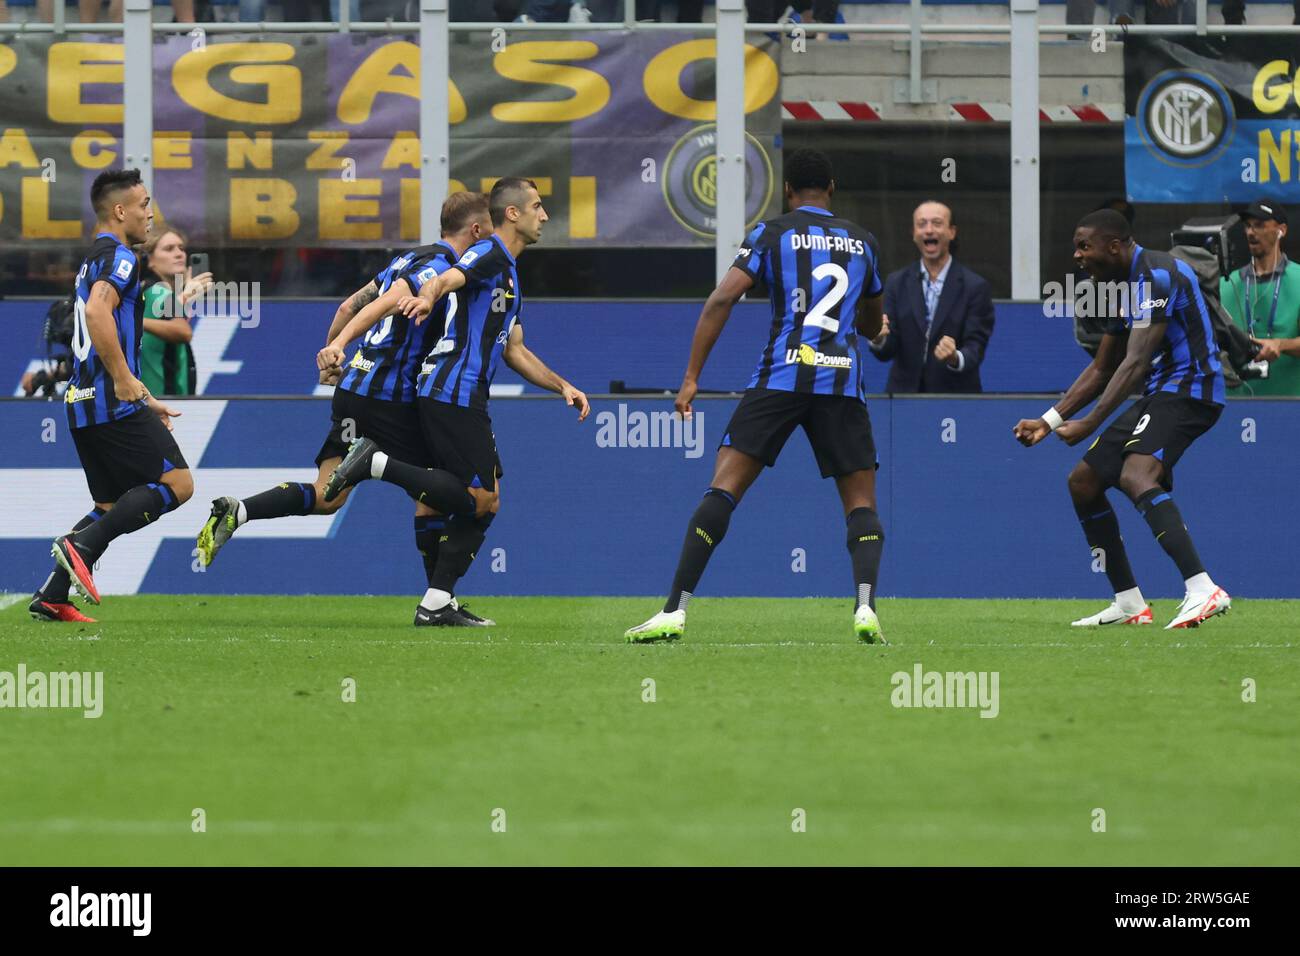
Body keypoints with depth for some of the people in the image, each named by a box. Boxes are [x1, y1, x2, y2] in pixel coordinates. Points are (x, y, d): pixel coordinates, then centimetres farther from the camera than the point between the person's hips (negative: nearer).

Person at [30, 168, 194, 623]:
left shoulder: (94, 261, 24)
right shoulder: (118, 257, -9)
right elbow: (98, 313, -27)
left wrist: (144, 401, 31)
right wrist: (125, 381, -26)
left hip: (84, 403, 10)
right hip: (114, 403, -10)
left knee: (112, 506, 13)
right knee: (177, 484, -9)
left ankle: (51, 597, 3)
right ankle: (80, 544, -18)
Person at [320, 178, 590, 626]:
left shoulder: (509, 274, 24)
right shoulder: (489, 255, -7)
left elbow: (514, 351, 29)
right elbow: (447, 279, -28)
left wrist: (562, 386, 21)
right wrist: (427, 298, -51)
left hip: (464, 399, 10)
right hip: (454, 395, -10)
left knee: (486, 502, 8)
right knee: (479, 500, -14)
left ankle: (437, 605, 5)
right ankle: (376, 463, -14)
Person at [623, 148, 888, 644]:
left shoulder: (772, 232, 7)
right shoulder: (863, 241, 16)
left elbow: (722, 299, -4)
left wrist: (691, 377, -3)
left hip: (781, 375, -2)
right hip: (843, 381, 2)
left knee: (723, 490, -4)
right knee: (861, 504, 9)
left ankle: (675, 611, -12)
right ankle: (866, 607, -15)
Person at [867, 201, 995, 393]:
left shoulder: (975, 287, -3)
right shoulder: (897, 283, 6)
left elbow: (975, 348, -7)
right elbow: (887, 352, 2)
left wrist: (955, 358, -29)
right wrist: (878, 339, -21)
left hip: (956, 399, -2)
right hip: (904, 396, 2)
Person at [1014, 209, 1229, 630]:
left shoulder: (1156, 275, -16)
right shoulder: (1123, 285, 16)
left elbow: (1136, 362, -22)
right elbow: (1101, 370, 24)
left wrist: (1090, 424, -24)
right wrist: (1049, 421, 18)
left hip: (1189, 388, -11)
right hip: (1160, 394, 11)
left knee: (1135, 475, -32)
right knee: (1083, 481, 11)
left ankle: (1203, 591, -42)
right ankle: (1129, 603, 15)